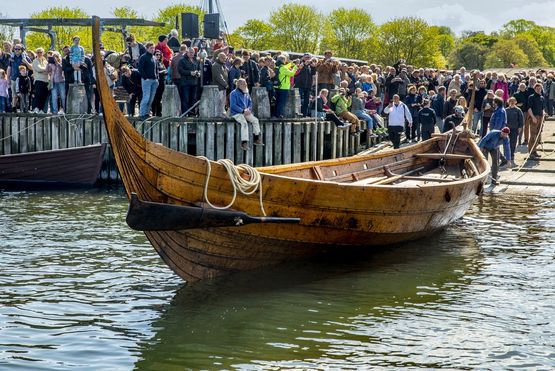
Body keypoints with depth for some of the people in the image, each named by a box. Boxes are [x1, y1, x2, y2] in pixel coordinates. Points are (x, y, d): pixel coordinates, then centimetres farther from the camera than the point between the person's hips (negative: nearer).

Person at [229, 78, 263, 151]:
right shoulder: (234, 93, -8)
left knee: (255, 120, -14)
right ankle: (244, 143, -31)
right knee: (244, 123, -31)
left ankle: (257, 139, -6)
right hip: (237, 113, -7)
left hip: (246, 112, 7)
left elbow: (250, 102, 22)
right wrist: (243, 111, -19)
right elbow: (233, 105, -14)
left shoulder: (246, 93, 13)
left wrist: (249, 109, -1)